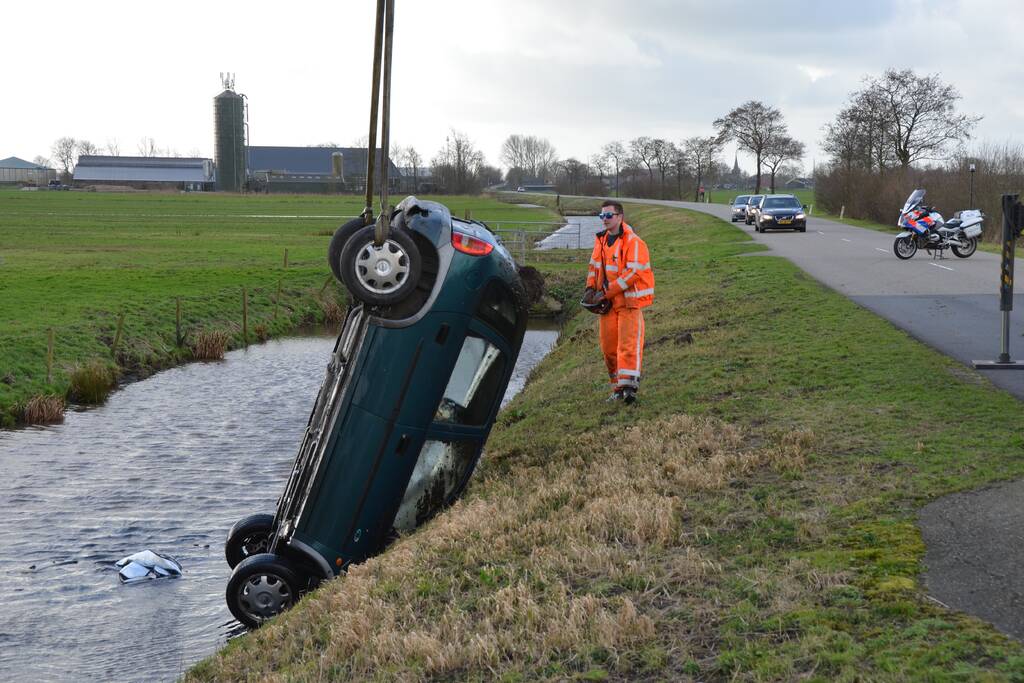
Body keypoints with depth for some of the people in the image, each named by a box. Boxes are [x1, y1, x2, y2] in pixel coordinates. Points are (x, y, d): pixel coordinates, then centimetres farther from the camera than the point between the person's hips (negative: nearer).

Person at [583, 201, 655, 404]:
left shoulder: (633, 242, -12)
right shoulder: (601, 240, 11)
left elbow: (633, 273, -19)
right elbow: (594, 266, 22)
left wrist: (606, 292, -19)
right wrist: (591, 288, 5)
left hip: (629, 301, -7)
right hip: (608, 303, 7)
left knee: (628, 345, -13)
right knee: (608, 347, 8)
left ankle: (629, 385, -18)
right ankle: (617, 387, 17)